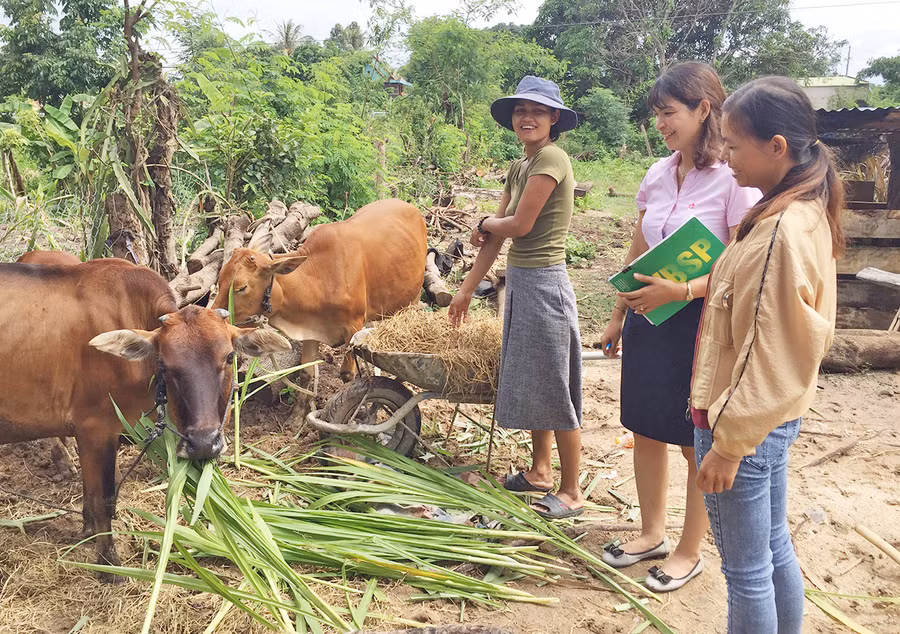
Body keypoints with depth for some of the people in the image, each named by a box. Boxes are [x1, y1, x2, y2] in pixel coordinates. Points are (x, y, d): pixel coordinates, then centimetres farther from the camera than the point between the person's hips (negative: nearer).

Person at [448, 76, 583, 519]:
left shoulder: (552, 158, -14)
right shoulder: (520, 167, 13)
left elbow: (519, 225, -18)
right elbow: (494, 237, 13)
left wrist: (485, 223, 3)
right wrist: (466, 290, 13)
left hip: (544, 283, -9)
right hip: (518, 280, 9)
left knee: (555, 388, -1)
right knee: (528, 382, 18)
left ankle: (571, 492, 11)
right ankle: (539, 471, 34)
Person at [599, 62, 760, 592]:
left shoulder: (734, 179, -14)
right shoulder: (658, 175, 6)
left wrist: (680, 290, -28)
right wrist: (619, 318, 16)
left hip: (701, 323, -6)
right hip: (649, 321, 7)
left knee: (698, 443, 8)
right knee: (647, 429, 15)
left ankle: (689, 552, 27)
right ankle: (653, 534, 35)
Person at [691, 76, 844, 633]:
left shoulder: (781, 233, -25)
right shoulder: (806, 214, 5)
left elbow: (767, 356, -23)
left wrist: (728, 442, -16)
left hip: (745, 423, -9)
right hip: (775, 418, 9)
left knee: (746, 569, 8)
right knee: (775, 548, 23)